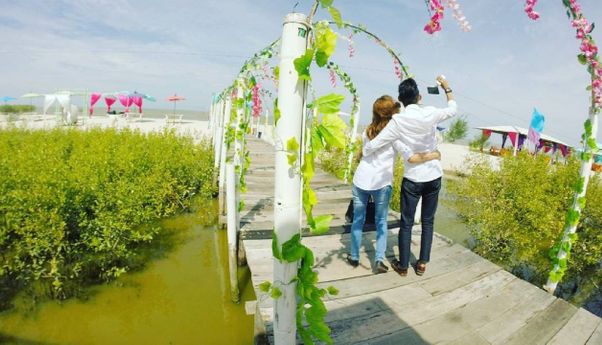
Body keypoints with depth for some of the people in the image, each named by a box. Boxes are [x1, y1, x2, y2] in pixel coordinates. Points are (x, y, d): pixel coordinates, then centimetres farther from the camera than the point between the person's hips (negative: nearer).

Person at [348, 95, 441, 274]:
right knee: (381, 222, 12)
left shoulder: (368, 131, 9)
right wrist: (434, 155, -2)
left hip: (361, 180, 4)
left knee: (358, 219, 14)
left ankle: (354, 257, 24)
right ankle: (379, 260, 8)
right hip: (381, 183, -3)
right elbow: (412, 158, -14)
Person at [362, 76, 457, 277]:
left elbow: (373, 145, -14)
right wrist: (447, 88, 27)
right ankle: (422, 263, 23)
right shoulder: (430, 114, -6)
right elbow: (453, 109, 15)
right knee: (428, 221, 14)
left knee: (406, 223, 8)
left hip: (412, 178, -3)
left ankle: (403, 265, 18)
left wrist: (362, 153, 6)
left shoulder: (398, 121, -13)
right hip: (434, 176, 3)